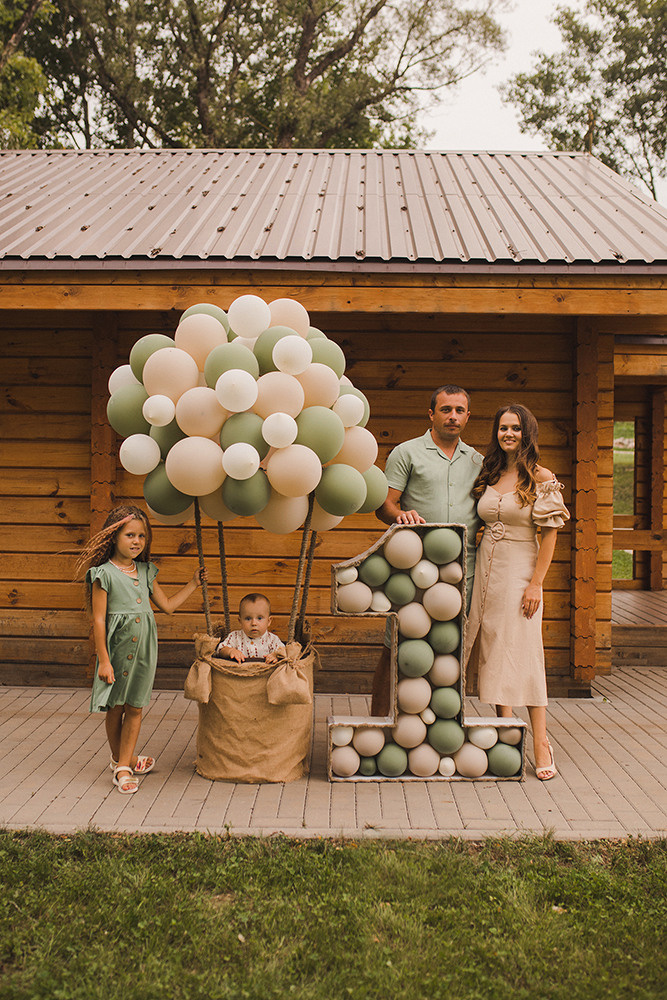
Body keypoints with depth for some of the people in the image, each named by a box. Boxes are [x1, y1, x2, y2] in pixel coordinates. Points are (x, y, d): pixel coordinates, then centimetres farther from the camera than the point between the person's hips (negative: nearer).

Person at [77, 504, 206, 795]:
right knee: (115, 708, 9)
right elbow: (99, 620, -10)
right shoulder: (104, 574, -9)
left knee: (135, 707, 6)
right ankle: (121, 757, 29)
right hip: (117, 647, -4)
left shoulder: (146, 572, 8)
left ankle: (123, 766, 17)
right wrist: (103, 659, -12)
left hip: (144, 648, 4)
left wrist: (194, 583, 16)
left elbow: (167, 605, 17)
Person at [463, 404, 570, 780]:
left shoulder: (542, 478, -5)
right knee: (493, 650, 6)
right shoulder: (489, 476, 10)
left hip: (520, 571, -5)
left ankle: (540, 741, 4)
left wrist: (536, 583, -12)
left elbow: (550, 534, -7)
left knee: (523, 652, -5)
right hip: (486, 568, 5)